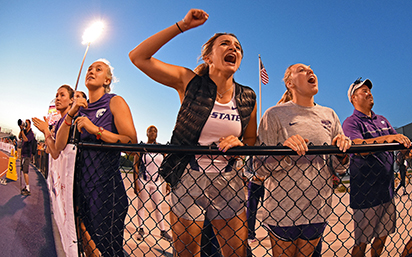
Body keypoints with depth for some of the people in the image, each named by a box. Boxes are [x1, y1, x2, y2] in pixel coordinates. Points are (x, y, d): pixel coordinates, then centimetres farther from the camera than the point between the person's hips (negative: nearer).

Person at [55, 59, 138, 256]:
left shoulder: (115, 102, -4)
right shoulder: (81, 108, 12)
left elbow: (132, 142, -15)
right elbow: (59, 147, 6)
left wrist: (96, 130, -20)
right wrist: (70, 115, -5)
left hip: (106, 187, -6)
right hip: (81, 186, 6)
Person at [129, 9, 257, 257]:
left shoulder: (248, 98, 3)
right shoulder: (190, 82, -5)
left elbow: (252, 140, 14)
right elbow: (138, 57, -9)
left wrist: (238, 143, -11)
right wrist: (181, 26, -11)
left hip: (228, 181, 3)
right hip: (188, 178, -2)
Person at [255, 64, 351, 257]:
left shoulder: (329, 115, 8)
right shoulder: (275, 114, -6)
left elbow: (339, 166, 11)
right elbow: (259, 167, -11)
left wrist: (341, 152, -11)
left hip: (318, 207, 4)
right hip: (283, 207, -4)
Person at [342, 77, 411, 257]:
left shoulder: (382, 120, 15)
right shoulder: (351, 122, -7)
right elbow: (358, 146, -24)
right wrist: (386, 138, -33)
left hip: (386, 190, 7)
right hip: (365, 193, -7)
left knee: (383, 235, 19)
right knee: (361, 242, 4)